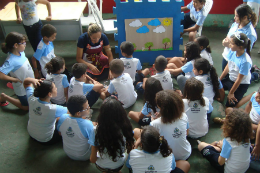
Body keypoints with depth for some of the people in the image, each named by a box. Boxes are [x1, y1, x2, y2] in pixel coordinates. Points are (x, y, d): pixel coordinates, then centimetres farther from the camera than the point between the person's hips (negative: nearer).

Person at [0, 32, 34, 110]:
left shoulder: (21, 52, -10)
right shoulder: (11, 61, -34)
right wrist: (16, 79, -25)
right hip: (22, 88, -7)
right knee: (26, 107, 15)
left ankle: (13, 86, 39)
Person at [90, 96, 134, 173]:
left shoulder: (97, 131, -30)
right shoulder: (126, 129, -27)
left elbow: (93, 160, -19)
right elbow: (130, 148, -9)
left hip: (101, 166, 0)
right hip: (118, 166, 1)